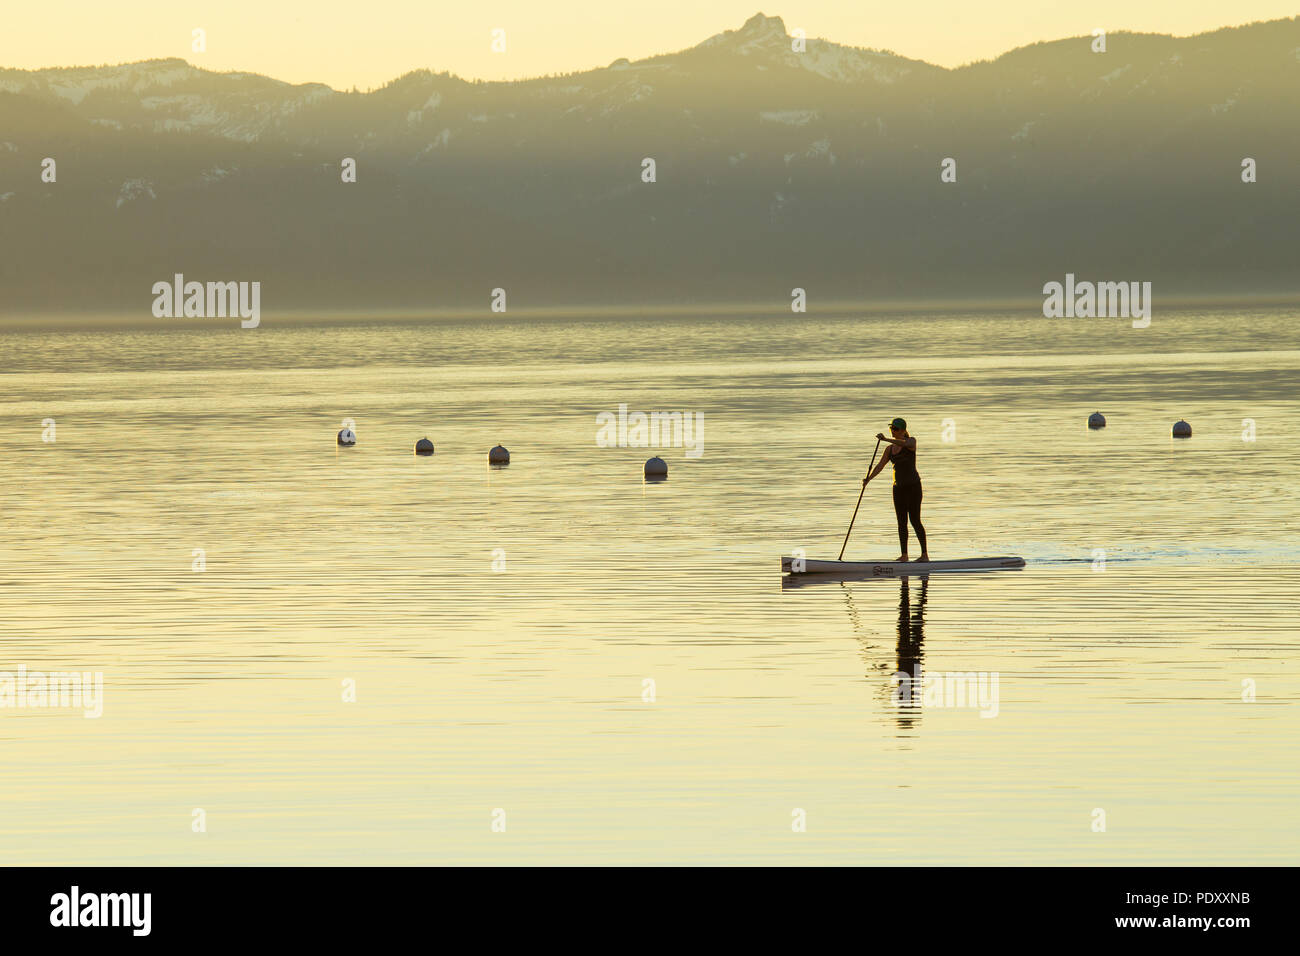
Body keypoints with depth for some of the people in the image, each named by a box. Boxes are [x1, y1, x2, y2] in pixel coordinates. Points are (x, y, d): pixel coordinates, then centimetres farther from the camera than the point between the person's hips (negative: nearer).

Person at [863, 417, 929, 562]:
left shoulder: (911, 441, -5)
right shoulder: (890, 449, 11)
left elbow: (905, 444, -30)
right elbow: (880, 466, 4)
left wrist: (885, 439, -37)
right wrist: (868, 478, -12)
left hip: (913, 485, -6)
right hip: (898, 487, 6)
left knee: (915, 520, -8)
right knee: (901, 522, 5)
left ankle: (925, 554, -4)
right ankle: (904, 555, 8)